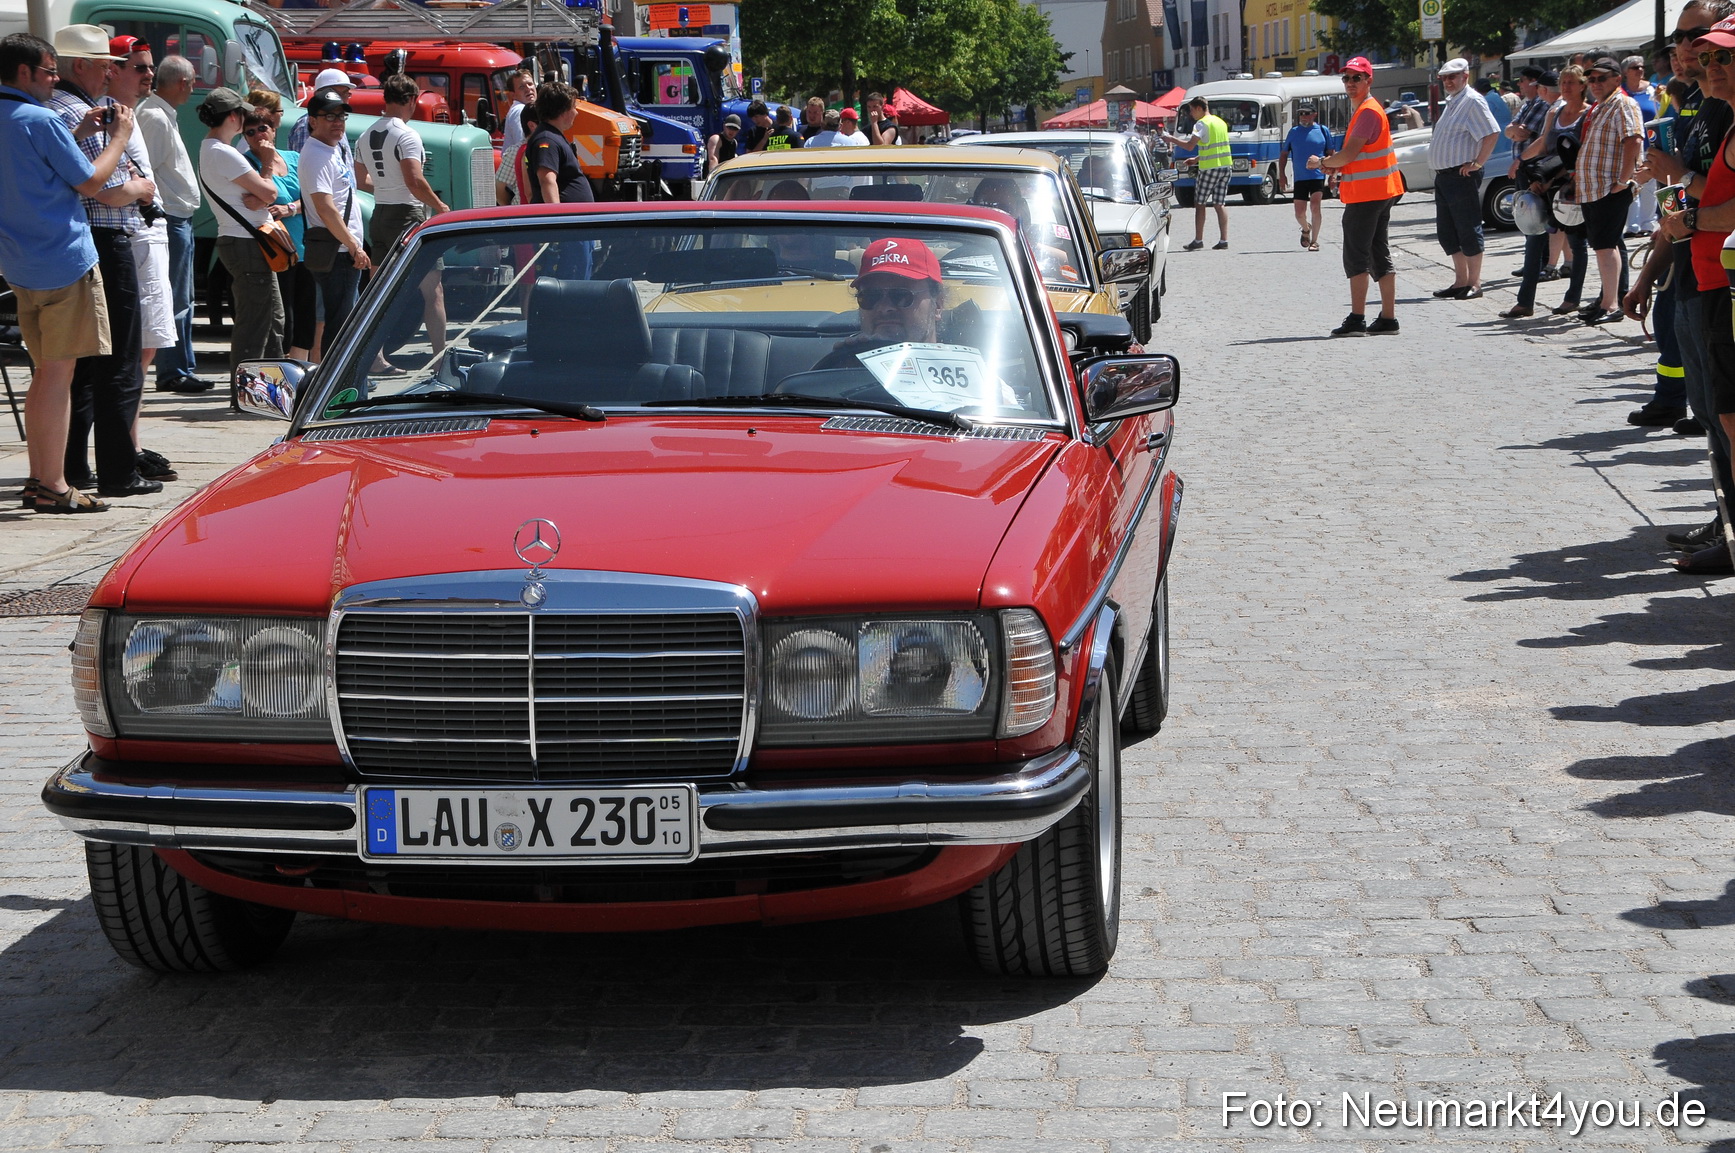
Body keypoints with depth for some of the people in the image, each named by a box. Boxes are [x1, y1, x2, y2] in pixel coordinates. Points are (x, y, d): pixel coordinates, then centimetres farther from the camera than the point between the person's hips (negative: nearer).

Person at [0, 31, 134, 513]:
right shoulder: (41, 120, -14)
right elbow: (90, 181, -10)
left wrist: (78, 134, 18)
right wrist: (119, 138, 2)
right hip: (64, 260, -8)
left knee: (46, 372, 15)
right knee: (58, 373, -6)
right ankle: (53, 487, -5)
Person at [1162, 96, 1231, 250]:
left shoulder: (1202, 124, -10)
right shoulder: (1220, 122, 16)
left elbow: (1190, 145, -18)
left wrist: (1171, 139, -4)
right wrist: (1197, 159, 28)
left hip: (1210, 169, -7)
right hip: (1226, 166, 7)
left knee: (1200, 204, 1)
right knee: (1220, 205, 7)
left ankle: (1198, 240, 0)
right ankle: (1223, 240, 1)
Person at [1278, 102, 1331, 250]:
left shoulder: (1322, 131, 3)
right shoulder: (1294, 132, 7)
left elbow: (1330, 154, 8)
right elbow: (1284, 154, 13)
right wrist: (1282, 174, 4)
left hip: (1318, 176, -2)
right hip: (1300, 178, 2)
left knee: (1315, 206, -18)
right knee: (1299, 212, 3)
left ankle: (1314, 241, -11)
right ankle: (1306, 229, 36)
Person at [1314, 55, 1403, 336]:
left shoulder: (1368, 112, -15)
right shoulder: (1365, 110, 19)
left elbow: (1349, 154, -21)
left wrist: (1323, 163, -3)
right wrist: (1336, 164, 7)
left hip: (1366, 194, -10)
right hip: (1380, 192, 10)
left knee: (1356, 257, -8)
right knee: (1379, 256, 10)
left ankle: (1357, 319, -9)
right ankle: (1388, 318, 10)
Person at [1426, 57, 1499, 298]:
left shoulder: (1473, 101, -11)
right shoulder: (1451, 102, 19)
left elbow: (1492, 134, -20)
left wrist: (1477, 164, -18)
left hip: (1462, 177, -10)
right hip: (1443, 176, 10)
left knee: (1468, 231, -4)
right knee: (1446, 232, 12)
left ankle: (1474, 283, 0)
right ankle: (1461, 281, 19)